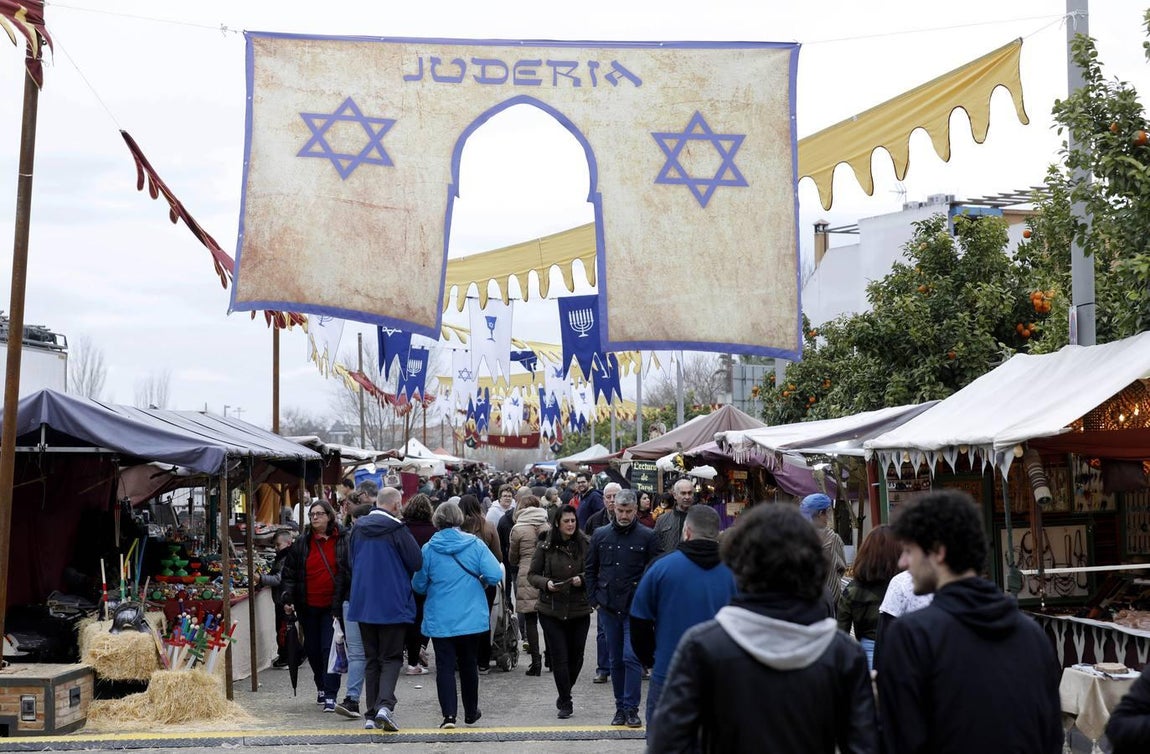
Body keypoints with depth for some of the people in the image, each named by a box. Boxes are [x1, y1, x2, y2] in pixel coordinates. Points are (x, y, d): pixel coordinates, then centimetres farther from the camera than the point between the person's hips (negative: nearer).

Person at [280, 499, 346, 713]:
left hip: (332, 606, -3)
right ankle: (321, 687, 31)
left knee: (330, 648, -10)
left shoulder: (343, 541, -2)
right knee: (313, 649, 12)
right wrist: (288, 599, -6)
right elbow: (289, 573, 7)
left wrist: (343, 601, -6)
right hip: (308, 606, 4)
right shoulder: (301, 543, 5)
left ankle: (330, 695, -7)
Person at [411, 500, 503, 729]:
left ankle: (449, 714, -11)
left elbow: (418, 585, 0)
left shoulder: (428, 549, -7)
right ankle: (471, 713, 26)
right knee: (468, 665, 16)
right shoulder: (475, 545, -7)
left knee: (444, 666, 2)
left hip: (440, 620, -1)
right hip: (472, 619, 1)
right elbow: (495, 575, -13)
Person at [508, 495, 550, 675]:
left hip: (526, 574, -3)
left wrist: (514, 566, 29)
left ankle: (536, 660, -2)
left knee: (530, 619, 2)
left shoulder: (518, 529, -3)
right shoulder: (547, 526, 4)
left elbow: (512, 557, 8)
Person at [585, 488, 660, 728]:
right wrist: (594, 599, 5)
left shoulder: (647, 536, -2)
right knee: (615, 660, 10)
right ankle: (620, 708, 19)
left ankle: (631, 709, -3)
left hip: (635, 608, -3)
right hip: (608, 607, 4)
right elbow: (591, 569, 13)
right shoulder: (600, 535, 7)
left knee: (631, 657, -9)